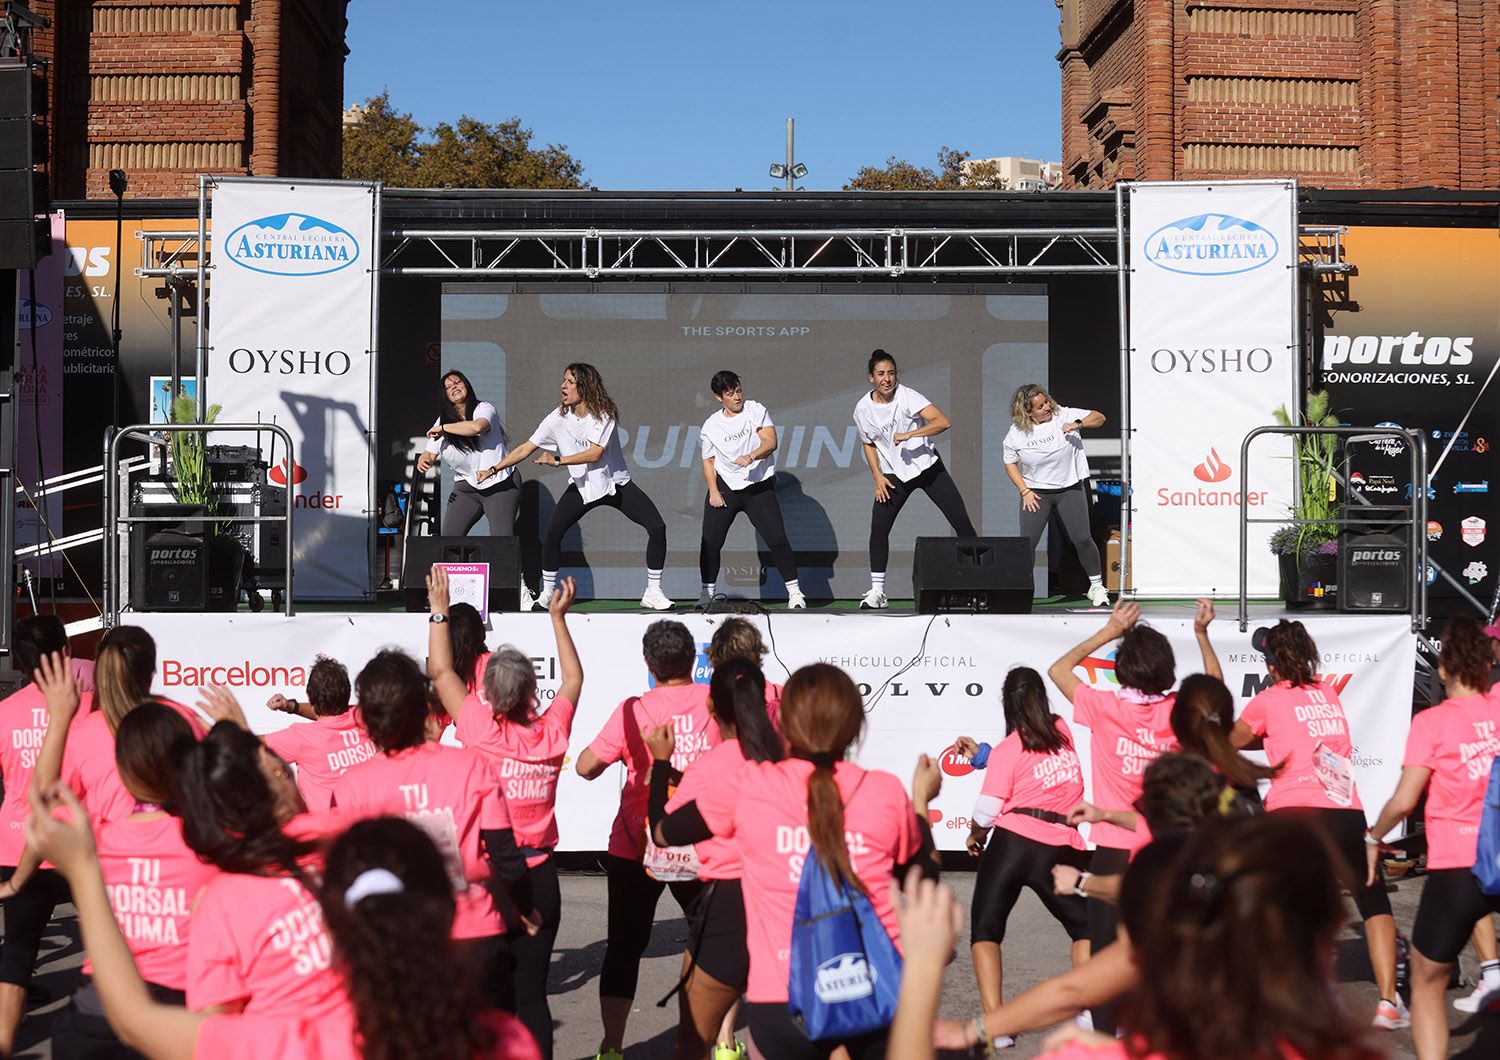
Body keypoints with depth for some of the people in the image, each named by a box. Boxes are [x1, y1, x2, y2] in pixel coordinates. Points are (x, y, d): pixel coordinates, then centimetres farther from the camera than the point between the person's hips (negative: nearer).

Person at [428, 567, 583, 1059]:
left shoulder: (481, 731, -12)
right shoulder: (551, 732, -3)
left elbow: (441, 671, -1)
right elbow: (573, 678, 17)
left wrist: (440, 611, 10)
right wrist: (558, 617, 24)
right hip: (540, 876, 3)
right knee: (531, 991, 5)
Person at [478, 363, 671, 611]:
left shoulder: (604, 414, -17)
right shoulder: (558, 418, -7)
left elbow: (595, 453, -26)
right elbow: (527, 448, -3)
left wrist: (557, 460, -26)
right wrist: (494, 469, -8)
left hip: (616, 484, -2)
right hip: (581, 487, 2)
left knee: (657, 527, -13)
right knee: (552, 534, -15)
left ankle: (653, 592, -1)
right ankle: (546, 593, 2)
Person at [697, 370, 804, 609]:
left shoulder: (756, 410, -2)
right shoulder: (711, 426, 5)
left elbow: (770, 442, -11)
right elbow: (708, 461, 11)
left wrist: (751, 456, -29)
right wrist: (713, 491, -1)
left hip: (760, 487, -2)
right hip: (725, 488, 2)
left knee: (777, 539, -8)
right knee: (710, 542, -2)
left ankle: (794, 591, 3)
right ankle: (707, 593, 14)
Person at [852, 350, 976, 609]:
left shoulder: (907, 396, -16)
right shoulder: (863, 409, -4)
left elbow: (943, 422, -27)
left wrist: (909, 434, -33)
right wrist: (878, 476, 1)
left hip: (928, 467, -2)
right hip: (894, 475, 2)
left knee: (961, 522, -6)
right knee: (878, 529, -8)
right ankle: (877, 592, 1)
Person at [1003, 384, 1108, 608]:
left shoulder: (1064, 415, -8)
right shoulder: (1016, 434, -7)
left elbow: (1099, 418, -3)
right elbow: (1010, 464, 5)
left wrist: (1078, 424, -23)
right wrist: (1025, 491, -5)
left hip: (1071, 488, 0)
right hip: (1036, 492, 0)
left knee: (1082, 538, -3)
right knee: (1027, 542, -8)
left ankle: (1096, 587, 13)